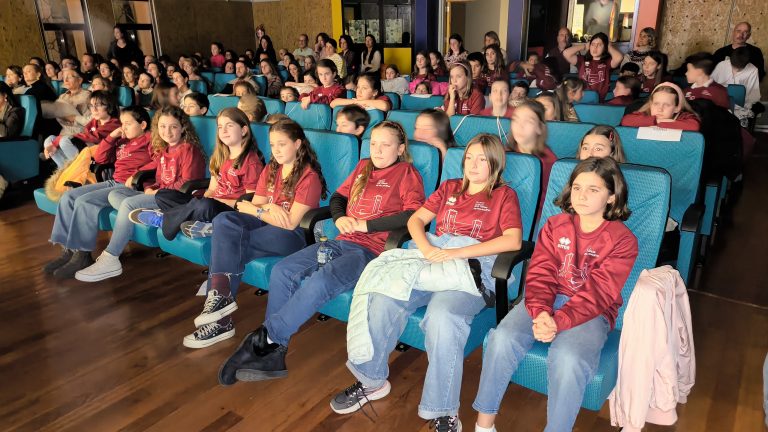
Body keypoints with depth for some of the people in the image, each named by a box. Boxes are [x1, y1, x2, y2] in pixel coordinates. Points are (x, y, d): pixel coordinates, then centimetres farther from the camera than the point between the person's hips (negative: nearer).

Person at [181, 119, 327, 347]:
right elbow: (256, 205, 8)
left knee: (228, 245, -25)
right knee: (224, 220, -23)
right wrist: (268, 209, -14)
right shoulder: (270, 169, 14)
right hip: (266, 226, 7)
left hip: (292, 237, -6)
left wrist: (256, 209, -8)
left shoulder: (309, 176, -9)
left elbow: (290, 223, -15)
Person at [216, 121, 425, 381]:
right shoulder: (363, 167, 22)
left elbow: (414, 215, -13)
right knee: (283, 271, -13)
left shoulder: (406, 173, 2)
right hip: (342, 242, 7)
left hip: (371, 250, -7)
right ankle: (273, 354, -11)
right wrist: (340, 218, 3)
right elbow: (338, 196, 27)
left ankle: (265, 339, -20)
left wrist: (365, 225, -12)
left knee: (320, 281, -33)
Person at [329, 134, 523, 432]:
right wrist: (426, 248, -8)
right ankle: (371, 380, -3)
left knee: (441, 315, -36)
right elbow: (416, 219, 15)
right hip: (433, 259, 4)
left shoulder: (504, 195, 11)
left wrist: (457, 253, -14)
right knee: (383, 300, -23)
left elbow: (513, 240, -6)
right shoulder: (449, 188, 24)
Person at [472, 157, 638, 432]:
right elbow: (540, 274, -2)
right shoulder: (554, 226, 6)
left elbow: (597, 293, -13)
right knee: (502, 339, -24)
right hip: (547, 301, 3)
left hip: (591, 311, -2)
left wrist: (559, 321, -27)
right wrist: (540, 312, -22)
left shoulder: (623, 240, -4)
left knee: (567, 359, -34)